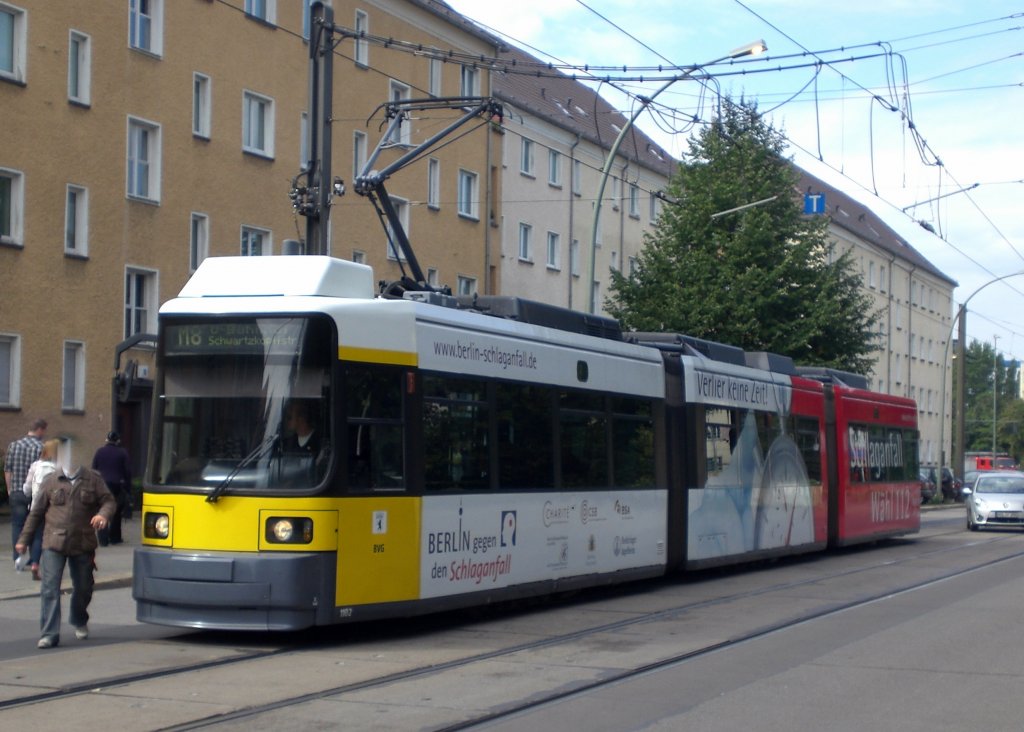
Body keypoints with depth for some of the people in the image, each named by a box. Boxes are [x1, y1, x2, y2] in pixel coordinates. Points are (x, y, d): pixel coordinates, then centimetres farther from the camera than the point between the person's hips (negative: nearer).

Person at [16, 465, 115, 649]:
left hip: (83, 545, 1)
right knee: (50, 587, -10)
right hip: (54, 544, -1)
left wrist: (103, 515, -22)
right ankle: (49, 634, -9)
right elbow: (36, 512, 10)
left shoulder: (94, 479, 4)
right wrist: (24, 539, 11)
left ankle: (80, 622, 40)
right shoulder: (51, 481, 5)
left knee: (83, 587, 13)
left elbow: (109, 501, 1)